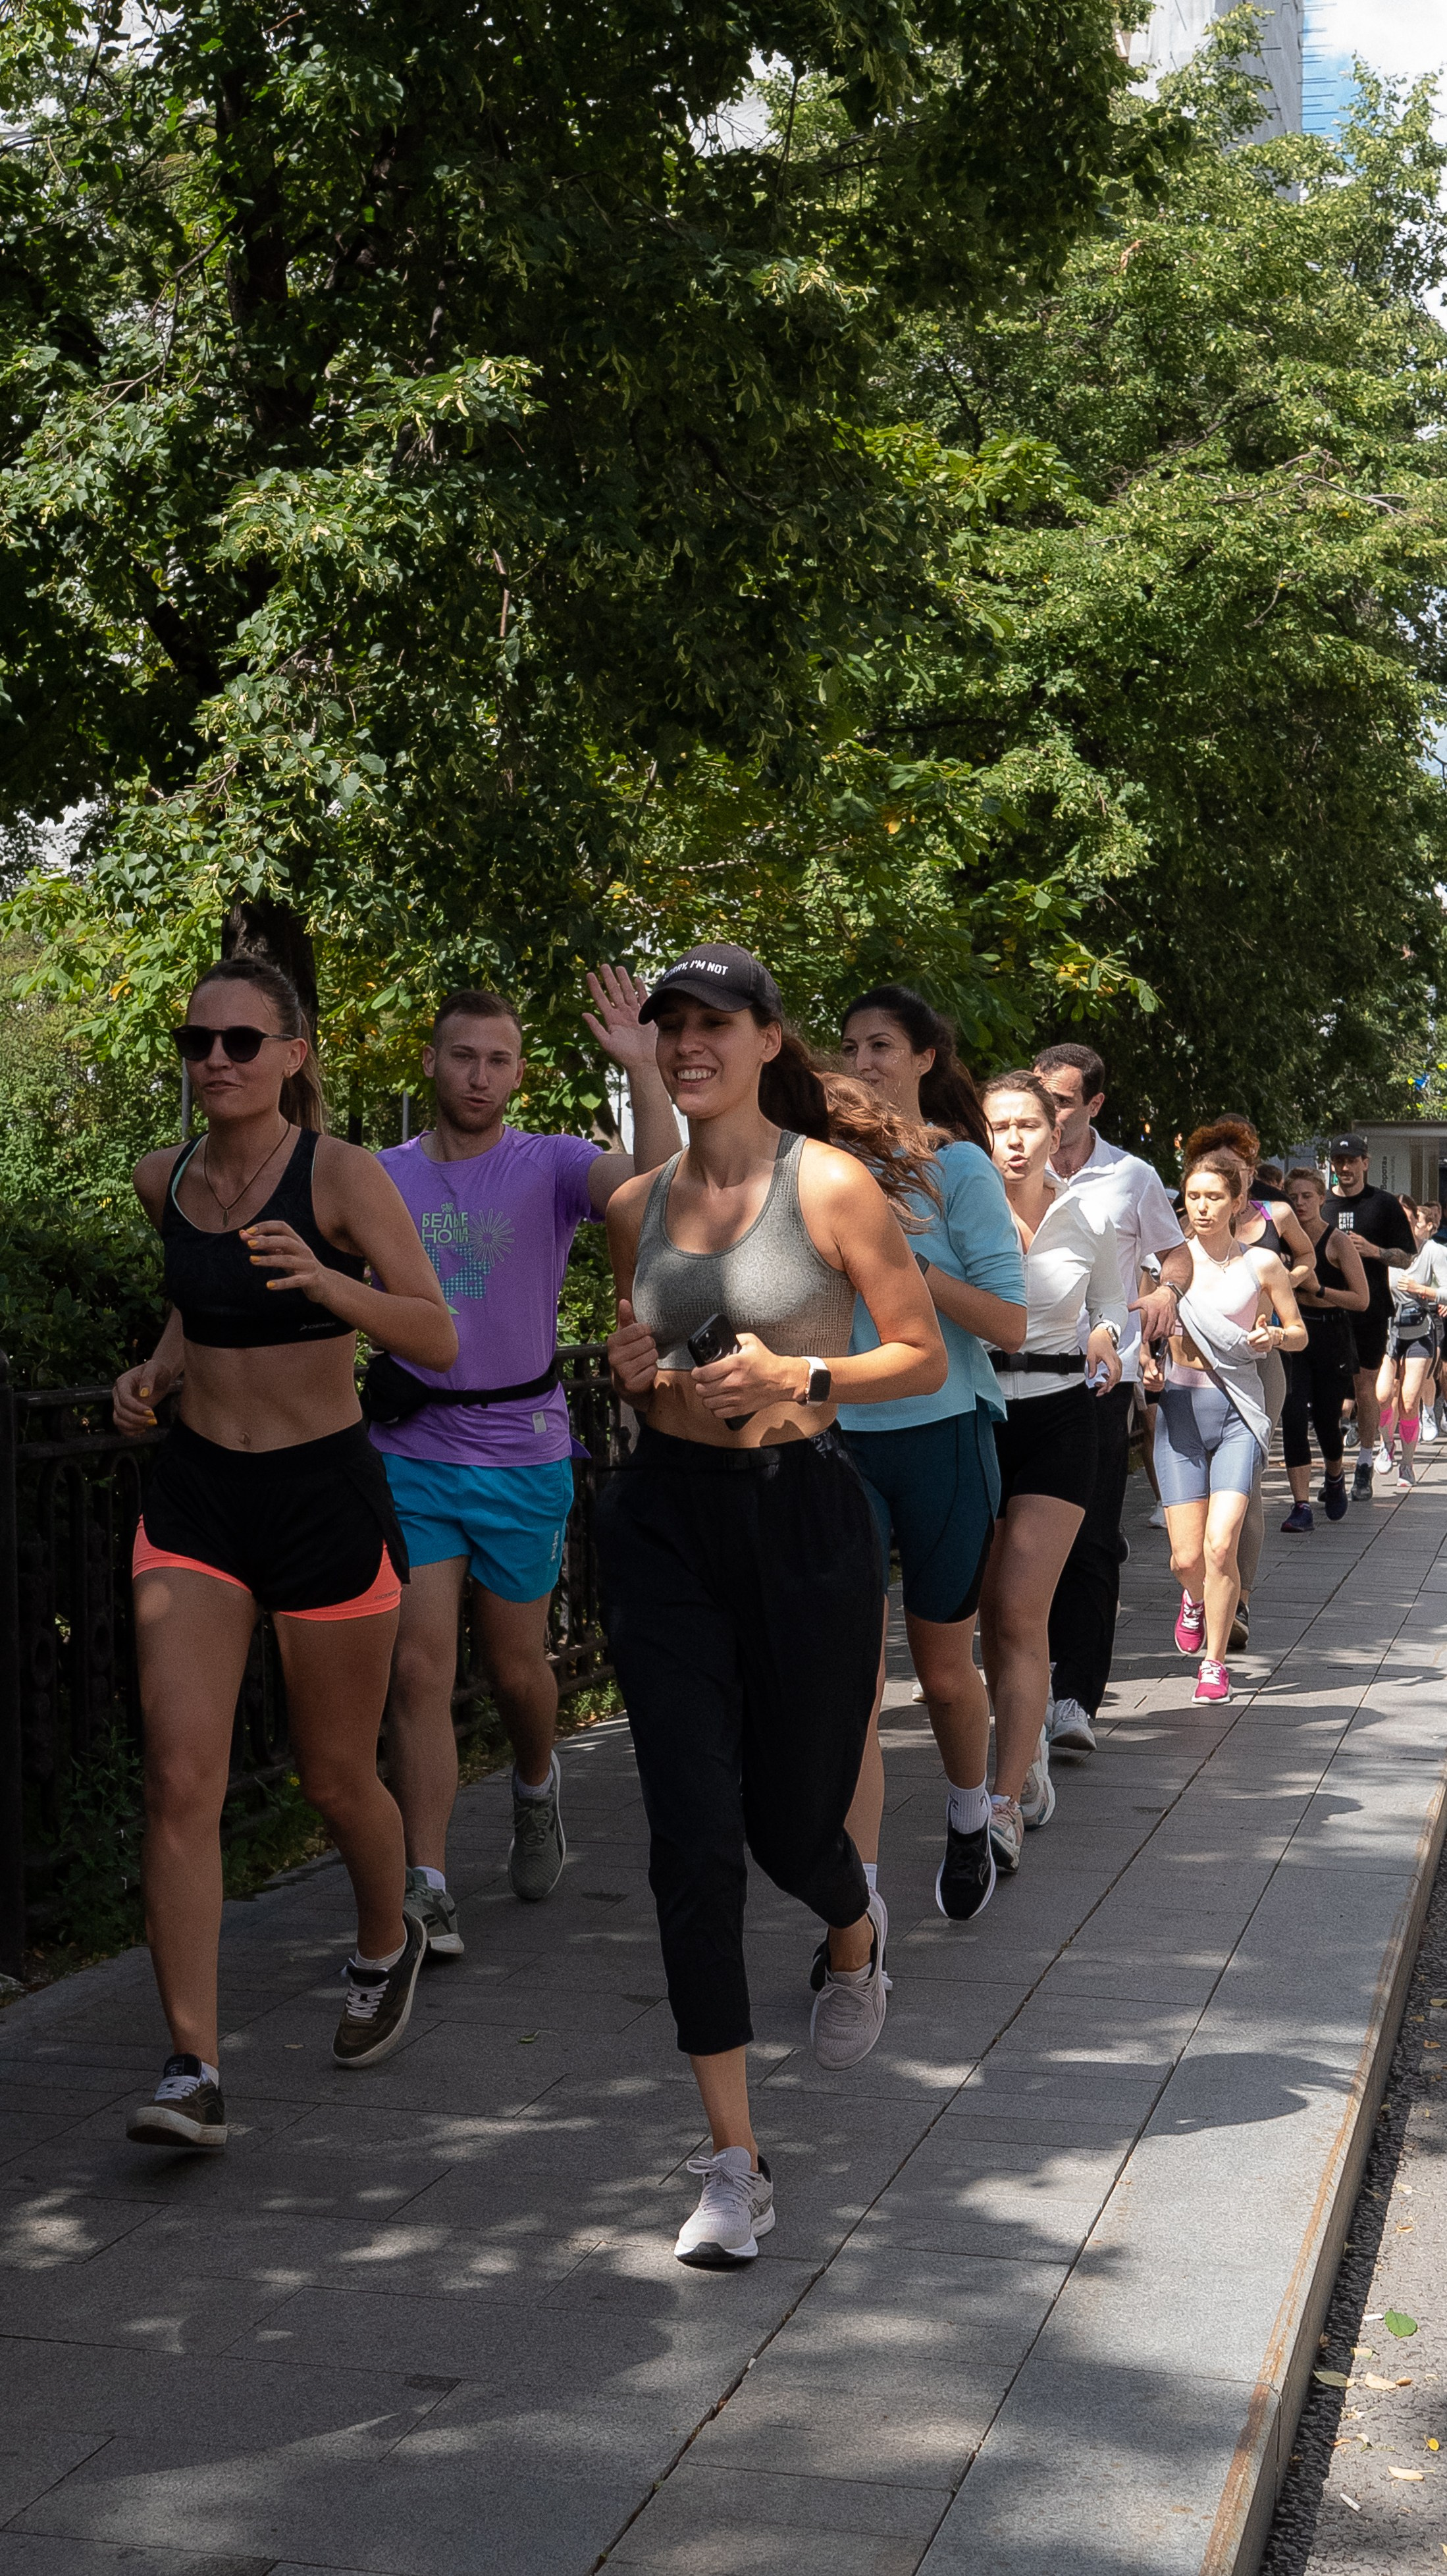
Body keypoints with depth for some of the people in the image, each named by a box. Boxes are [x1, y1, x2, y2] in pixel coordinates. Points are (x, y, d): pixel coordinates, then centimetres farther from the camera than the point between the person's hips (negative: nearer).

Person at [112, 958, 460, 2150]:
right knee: (181, 1780, -11)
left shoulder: (342, 1173, -11)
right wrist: (160, 1369, 6)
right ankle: (194, 2072, -9)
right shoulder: (166, 1180, 4)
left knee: (336, 1777, 11)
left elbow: (439, 1340, -17)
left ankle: (388, 1942, 43)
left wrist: (323, 1281, -33)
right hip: (195, 1500, 3)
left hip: (326, 1497, -3)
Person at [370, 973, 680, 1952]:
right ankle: (428, 1890, -3)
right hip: (411, 1454, 1)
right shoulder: (379, 1178, 3)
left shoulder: (550, 1166, -6)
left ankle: (538, 1785, 45)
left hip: (522, 1456, -1)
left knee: (517, 1665, 13)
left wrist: (642, 1069, -36)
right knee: (420, 1669, -7)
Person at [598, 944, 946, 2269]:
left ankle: (857, 1935, 50)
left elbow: (926, 1359, -4)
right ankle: (735, 2162, -1)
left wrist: (794, 1376, -18)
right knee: (694, 1837, -6)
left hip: (803, 1515, -3)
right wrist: (634, 1366, -2)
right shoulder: (639, 1204, 7)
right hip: (663, 1517, 3)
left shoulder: (831, 1186, -7)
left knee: (792, 1822, 9)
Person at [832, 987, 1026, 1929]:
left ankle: (970, 1824, 41)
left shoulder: (958, 1167, -6)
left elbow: (1010, 1323, -12)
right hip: (839, 1438, 3)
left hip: (941, 1437, -2)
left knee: (945, 1671, 11)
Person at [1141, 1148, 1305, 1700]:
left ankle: (1214, 1662, 4)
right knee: (1187, 1558, -3)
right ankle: (1195, 1597, 36)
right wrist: (1146, 1359, -6)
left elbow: (1300, 1333, 12)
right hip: (1181, 1409, 1)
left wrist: (1274, 1335, -10)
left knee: (1220, 1545, -15)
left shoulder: (1262, 1264, 2)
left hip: (1238, 1411, -1)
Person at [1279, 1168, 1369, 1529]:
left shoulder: (1338, 1242, -8)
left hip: (1333, 1339, -3)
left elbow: (1361, 1300, -11)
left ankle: (1335, 1477, 41)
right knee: (1293, 1416, -14)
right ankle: (1302, 1506, -14)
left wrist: (1318, 1289, -20)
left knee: (1326, 1419, 7)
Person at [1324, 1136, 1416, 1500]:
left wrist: (1374, 1251, -13)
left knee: (1365, 1388, 1)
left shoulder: (1385, 1205, 4)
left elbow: (1406, 1258, 4)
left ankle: (1364, 1468, 9)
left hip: (1370, 1310, -1)